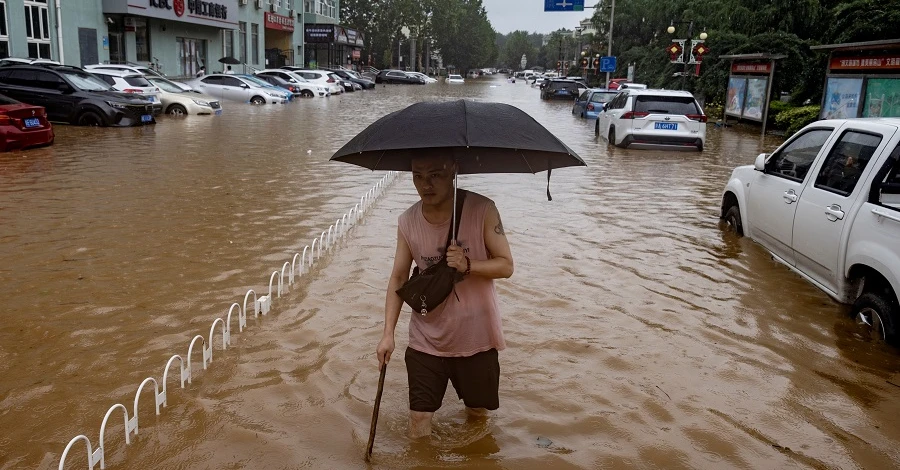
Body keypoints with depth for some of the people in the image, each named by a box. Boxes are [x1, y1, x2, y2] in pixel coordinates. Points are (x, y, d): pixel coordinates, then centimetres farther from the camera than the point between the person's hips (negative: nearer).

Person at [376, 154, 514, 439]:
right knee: (419, 418, 4)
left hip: (475, 338, -1)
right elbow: (398, 278, 1)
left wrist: (468, 264, -30)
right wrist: (388, 333, -6)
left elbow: (506, 266, -11)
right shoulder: (407, 222, -7)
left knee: (478, 411, 17)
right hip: (426, 340, 2)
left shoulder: (482, 210, -16)